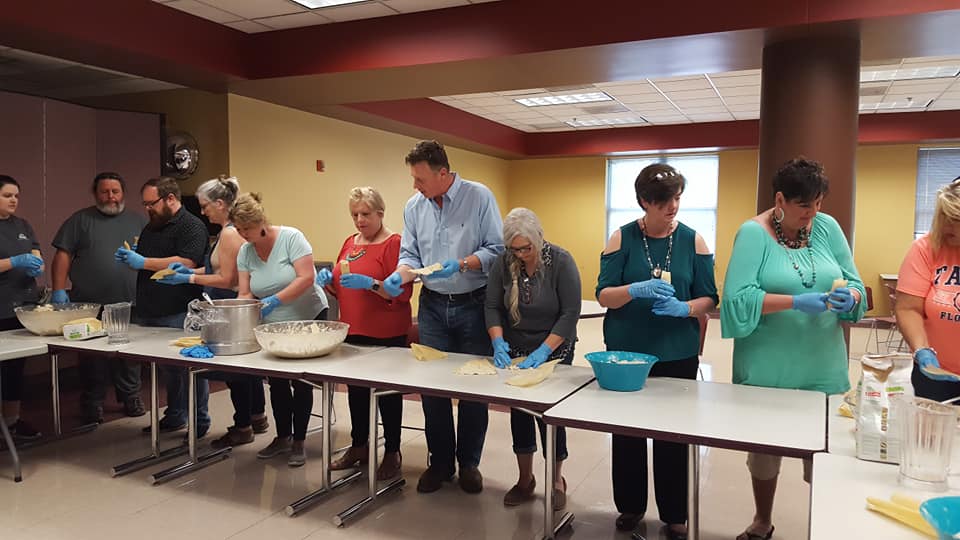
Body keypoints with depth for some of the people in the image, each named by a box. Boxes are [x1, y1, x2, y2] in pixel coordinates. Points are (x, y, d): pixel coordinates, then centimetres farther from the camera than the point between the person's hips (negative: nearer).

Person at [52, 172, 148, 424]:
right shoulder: (80, 220, 5)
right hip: (89, 305, -1)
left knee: (129, 356, 8)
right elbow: (63, 254, 0)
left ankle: (131, 398, 22)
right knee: (92, 358, 5)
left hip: (129, 305, 1)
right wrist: (59, 290, -7)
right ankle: (93, 403, 18)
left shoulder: (139, 221, 11)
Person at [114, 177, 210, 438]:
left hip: (180, 314, -8)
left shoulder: (192, 226, -9)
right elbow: (142, 262, 27)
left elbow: (186, 263, -22)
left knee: (189, 368, -1)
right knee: (168, 369, 15)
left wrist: (143, 262, -18)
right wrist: (128, 258, 5)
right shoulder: (151, 227, 18)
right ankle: (174, 417, 26)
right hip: (151, 313, 8)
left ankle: (200, 422, 8)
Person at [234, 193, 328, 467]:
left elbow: (307, 277, -24)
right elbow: (245, 294, -3)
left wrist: (274, 300, -30)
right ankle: (283, 437, 28)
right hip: (273, 326, 5)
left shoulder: (290, 238, -18)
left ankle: (298, 442, 16)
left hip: (308, 319, -5)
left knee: (301, 381, 3)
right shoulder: (245, 252, -2)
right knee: (276, 381, 11)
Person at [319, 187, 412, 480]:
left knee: (387, 393, 4)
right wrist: (329, 281, 0)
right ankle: (359, 446, 29)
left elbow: (402, 292, -17)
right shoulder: (350, 242, 12)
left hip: (386, 335, -7)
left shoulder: (394, 243, -10)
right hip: (353, 332, 7)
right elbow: (340, 289, 21)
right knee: (356, 391, 15)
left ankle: (392, 452, 16)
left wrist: (371, 284, -29)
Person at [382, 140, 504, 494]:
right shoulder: (414, 206, 5)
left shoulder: (479, 197, -8)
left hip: (473, 305, -3)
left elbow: (497, 249, -9)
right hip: (433, 307, 4)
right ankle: (440, 462, 23)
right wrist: (400, 276, -11)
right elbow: (410, 255, 9)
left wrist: (462, 264, -22)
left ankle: (469, 463, 22)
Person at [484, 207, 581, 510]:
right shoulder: (503, 263, -8)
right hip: (515, 350, 3)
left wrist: (543, 351, -24)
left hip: (554, 350, -3)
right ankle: (525, 479, 22)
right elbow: (492, 307, -4)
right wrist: (498, 342, -19)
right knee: (519, 411, 5)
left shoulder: (561, 262, -17)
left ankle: (556, 480, 18)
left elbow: (570, 313, -18)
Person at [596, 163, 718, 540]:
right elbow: (603, 295, -8)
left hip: (677, 356, 0)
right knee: (626, 433, 11)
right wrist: (637, 290, -27)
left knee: (674, 436, 9)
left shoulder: (693, 241, -2)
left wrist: (681, 308, -22)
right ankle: (630, 506, 31)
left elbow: (708, 298, -1)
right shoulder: (622, 238, -4)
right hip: (625, 353, 0)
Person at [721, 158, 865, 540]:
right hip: (768, 369, -3)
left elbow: (854, 283, 6)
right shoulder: (753, 233, -11)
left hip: (823, 368, 3)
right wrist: (796, 302, -27)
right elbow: (737, 298, -20)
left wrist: (850, 297, -17)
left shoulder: (828, 227, 2)